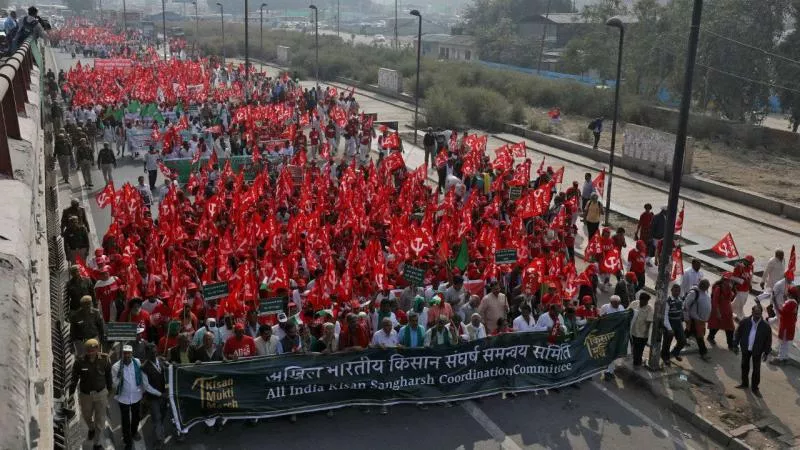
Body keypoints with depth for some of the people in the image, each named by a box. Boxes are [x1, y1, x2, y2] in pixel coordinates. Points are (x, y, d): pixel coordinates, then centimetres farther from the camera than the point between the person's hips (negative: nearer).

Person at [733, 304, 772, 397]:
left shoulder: (765, 326, -16)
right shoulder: (744, 322, -13)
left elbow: (768, 340, -6)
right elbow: (738, 333, -1)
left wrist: (766, 352, -4)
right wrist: (736, 344, -1)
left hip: (757, 351, -2)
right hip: (745, 349, 2)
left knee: (756, 370, 6)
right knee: (745, 366, 17)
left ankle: (755, 387, 21)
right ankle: (744, 384, 35)